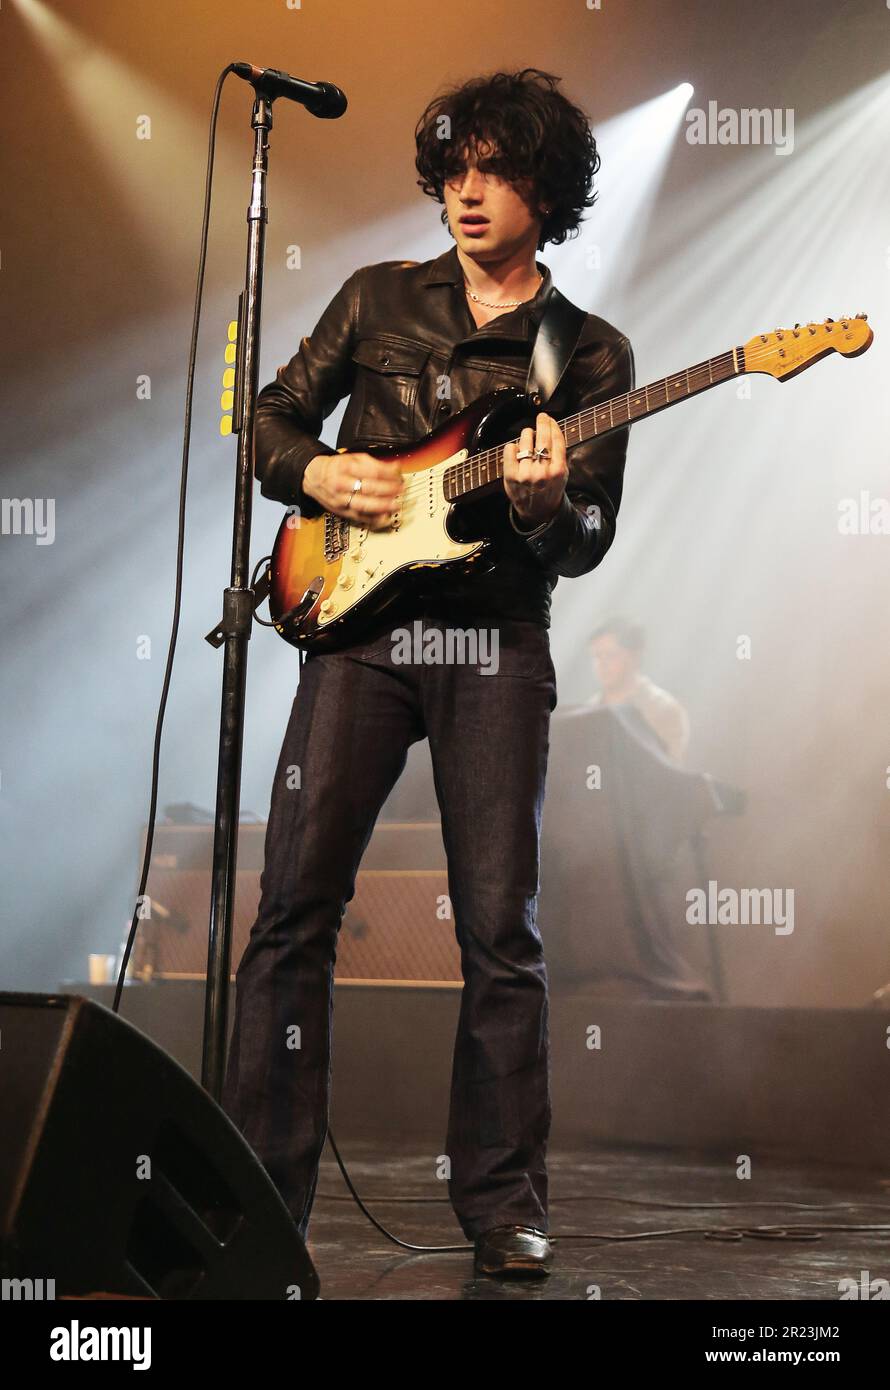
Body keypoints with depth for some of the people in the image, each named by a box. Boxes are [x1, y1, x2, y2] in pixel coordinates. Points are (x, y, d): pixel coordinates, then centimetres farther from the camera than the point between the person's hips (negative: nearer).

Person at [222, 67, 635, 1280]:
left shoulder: (591, 352, 8)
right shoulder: (379, 300, 13)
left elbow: (589, 544, 3)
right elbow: (272, 418, 18)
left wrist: (543, 501, -20)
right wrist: (317, 474, -4)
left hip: (497, 643, -1)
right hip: (362, 621, 1)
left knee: (501, 929, -2)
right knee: (296, 905, -4)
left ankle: (504, 1202, 11)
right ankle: (260, 1190, 6)